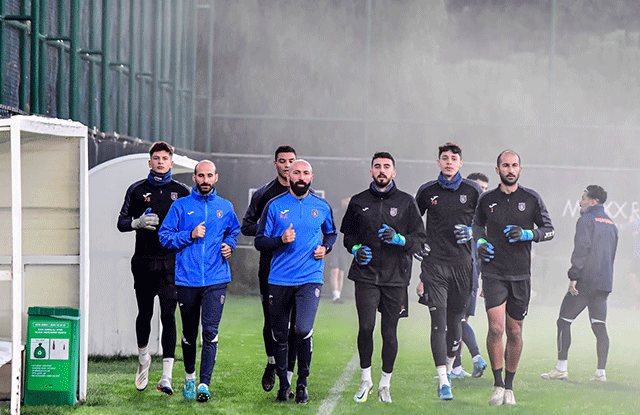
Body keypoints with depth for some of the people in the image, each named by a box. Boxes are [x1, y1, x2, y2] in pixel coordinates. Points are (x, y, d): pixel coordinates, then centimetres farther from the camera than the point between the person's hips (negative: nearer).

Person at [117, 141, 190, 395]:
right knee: (144, 314, 9)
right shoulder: (137, 190, 9)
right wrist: (138, 223, -12)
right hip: (144, 262, 1)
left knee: (168, 315, -10)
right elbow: (121, 222, 8)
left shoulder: (181, 191, 8)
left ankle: (166, 377, -12)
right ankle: (143, 359, 36)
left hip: (171, 262, -1)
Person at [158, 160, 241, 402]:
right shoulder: (181, 206, 4)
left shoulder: (225, 207, 10)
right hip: (187, 280, 0)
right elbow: (165, 236, 2)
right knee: (189, 332, 10)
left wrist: (229, 245, 7)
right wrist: (190, 235, -11)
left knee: (210, 330, -13)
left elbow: (233, 231, 28)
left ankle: (204, 384, -15)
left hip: (216, 280, 0)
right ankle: (189, 377, 31)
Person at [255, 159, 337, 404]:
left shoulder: (322, 207, 8)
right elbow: (259, 241, 4)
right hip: (279, 280, 1)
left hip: (310, 279, -1)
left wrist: (325, 247, 5)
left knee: (303, 330, -18)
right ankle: (283, 384, 25)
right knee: (279, 336, 7)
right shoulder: (275, 206, 3)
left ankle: (302, 383, -1)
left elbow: (331, 233, 26)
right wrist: (281, 240, -14)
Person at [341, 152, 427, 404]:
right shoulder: (359, 202, 10)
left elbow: (420, 240, 4)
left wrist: (398, 238, -14)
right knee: (366, 327, -13)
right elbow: (348, 234, 22)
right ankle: (365, 380, 5)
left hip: (395, 277, 0)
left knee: (389, 333, 1)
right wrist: (356, 249, 1)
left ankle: (385, 384, 16)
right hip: (366, 275, 0)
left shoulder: (406, 202, 5)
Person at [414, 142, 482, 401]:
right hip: (435, 263, -1)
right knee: (438, 321, -11)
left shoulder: (473, 191, 4)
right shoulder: (427, 191, 7)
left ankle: (450, 366, 30)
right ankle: (443, 381, -16)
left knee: (455, 319, 8)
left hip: (462, 263, 1)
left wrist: (472, 232, -5)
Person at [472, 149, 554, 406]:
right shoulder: (487, 200, 5)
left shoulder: (531, 199, 2)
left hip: (521, 275, 1)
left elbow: (549, 230, 8)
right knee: (496, 327, -15)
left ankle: (509, 387, 19)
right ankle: (497, 384, -3)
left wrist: (526, 234, -10)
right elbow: (477, 224, 24)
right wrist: (479, 241, 4)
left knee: (515, 332, 5)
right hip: (493, 273, -1)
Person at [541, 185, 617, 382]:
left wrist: (573, 276, -18)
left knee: (564, 321, 1)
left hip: (584, 282, -7)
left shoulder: (586, 220, -7)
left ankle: (561, 368, -2)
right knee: (599, 326, 3)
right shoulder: (611, 224, 18)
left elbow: (581, 250, -17)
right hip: (604, 284, 7)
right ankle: (601, 372, -4)